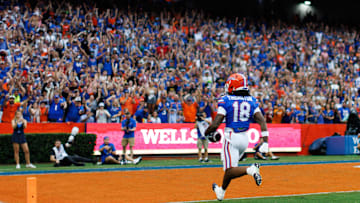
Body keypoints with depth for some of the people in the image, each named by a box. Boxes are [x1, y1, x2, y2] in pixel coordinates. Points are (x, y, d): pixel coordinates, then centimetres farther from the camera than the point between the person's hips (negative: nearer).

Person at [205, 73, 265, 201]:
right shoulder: (252, 101, 4)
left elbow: (215, 124, -13)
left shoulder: (226, 100, -9)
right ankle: (221, 191, 35)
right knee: (230, 167, 23)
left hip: (231, 137, -6)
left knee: (230, 170, -6)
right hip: (244, 138, 6)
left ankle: (251, 169, -30)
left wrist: (207, 133, 6)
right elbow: (261, 120, -4)